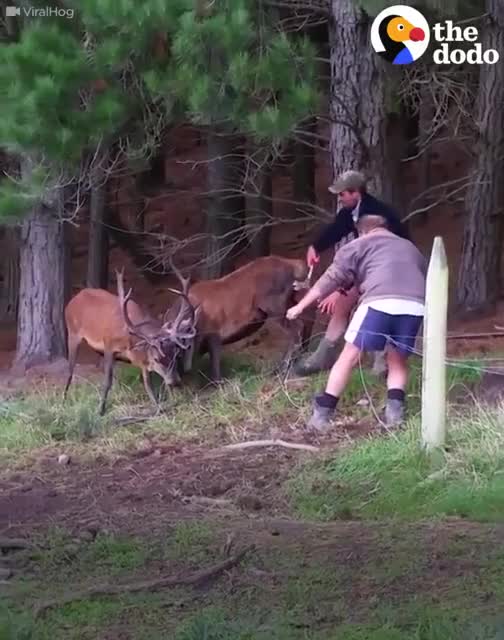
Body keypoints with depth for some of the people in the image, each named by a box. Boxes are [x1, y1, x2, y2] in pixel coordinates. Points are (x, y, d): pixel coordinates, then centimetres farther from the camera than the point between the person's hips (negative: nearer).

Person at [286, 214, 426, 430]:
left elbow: (332, 277, 17)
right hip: (415, 305, 4)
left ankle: (322, 414, 7)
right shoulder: (410, 248, 38)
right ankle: (394, 411, 4)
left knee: (349, 357, 6)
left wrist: (301, 305, 21)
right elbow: (425, 278, 35)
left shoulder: (359, 245, 23)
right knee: (398, 361, 21)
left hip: (380, 302, -4)